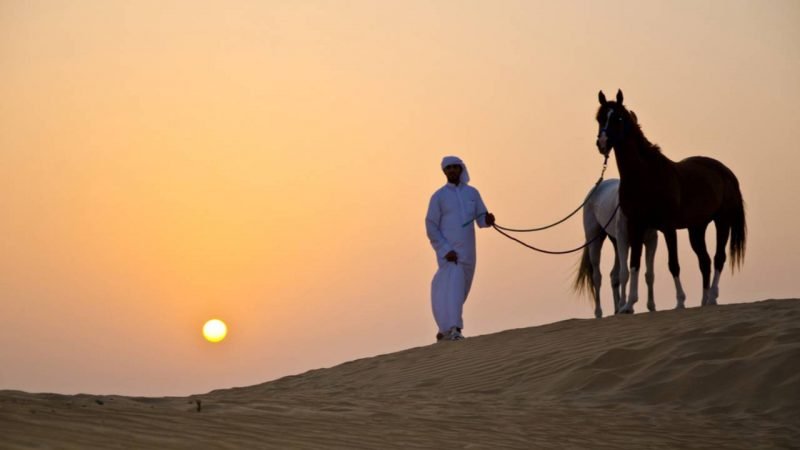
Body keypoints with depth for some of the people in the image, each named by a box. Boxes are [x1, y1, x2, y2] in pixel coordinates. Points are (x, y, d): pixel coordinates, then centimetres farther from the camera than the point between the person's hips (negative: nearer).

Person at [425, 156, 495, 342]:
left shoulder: (472, 193, 11)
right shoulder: (439, 196, -1)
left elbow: (481, 219, 9)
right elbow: (431, 227, -4)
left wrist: (488, 219, -17)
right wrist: (445, 250, -15)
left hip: (467, 253, 5)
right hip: (448, 253, -5)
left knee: (460, 291, 10)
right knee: (452, 287, -20)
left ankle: (445, 328, 24)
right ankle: (451, 330, -29)